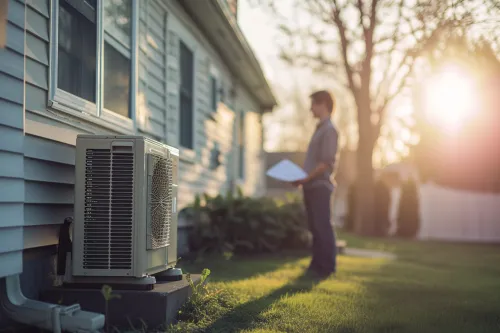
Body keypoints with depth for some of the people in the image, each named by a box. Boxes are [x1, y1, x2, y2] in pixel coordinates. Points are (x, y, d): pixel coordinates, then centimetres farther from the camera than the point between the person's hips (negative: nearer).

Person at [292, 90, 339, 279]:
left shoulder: (329, 130, -10)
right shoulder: (320, 129, 19)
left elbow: (326, 163, -17)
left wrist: (307, 178, -18)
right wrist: (303, 179, 10)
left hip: (320, 185, -9)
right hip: (311, 185, 9)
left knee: (322, 227, -7)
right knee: (315, 227, 11)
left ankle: (326, 267, -2)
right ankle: (318, 265, 16)